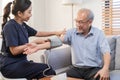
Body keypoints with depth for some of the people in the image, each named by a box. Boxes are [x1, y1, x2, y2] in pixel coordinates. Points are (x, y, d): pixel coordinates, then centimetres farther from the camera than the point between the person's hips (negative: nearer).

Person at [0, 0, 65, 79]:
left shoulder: (23, 25, 8)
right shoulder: (10, 26, -16)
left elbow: (38, 33, 21)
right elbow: (14, 50, -21)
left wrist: (55, 33, 15)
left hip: (20, 61, 7)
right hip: (10, 65, -7)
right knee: (46, 69, -19)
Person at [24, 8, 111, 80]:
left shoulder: (99, 33, -2)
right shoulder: (72, 32, 5)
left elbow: (106, 52, -11)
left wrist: (105, 68, -30)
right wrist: (38, 47, -18)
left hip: (94, 69, -2)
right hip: (76, 69, 3)